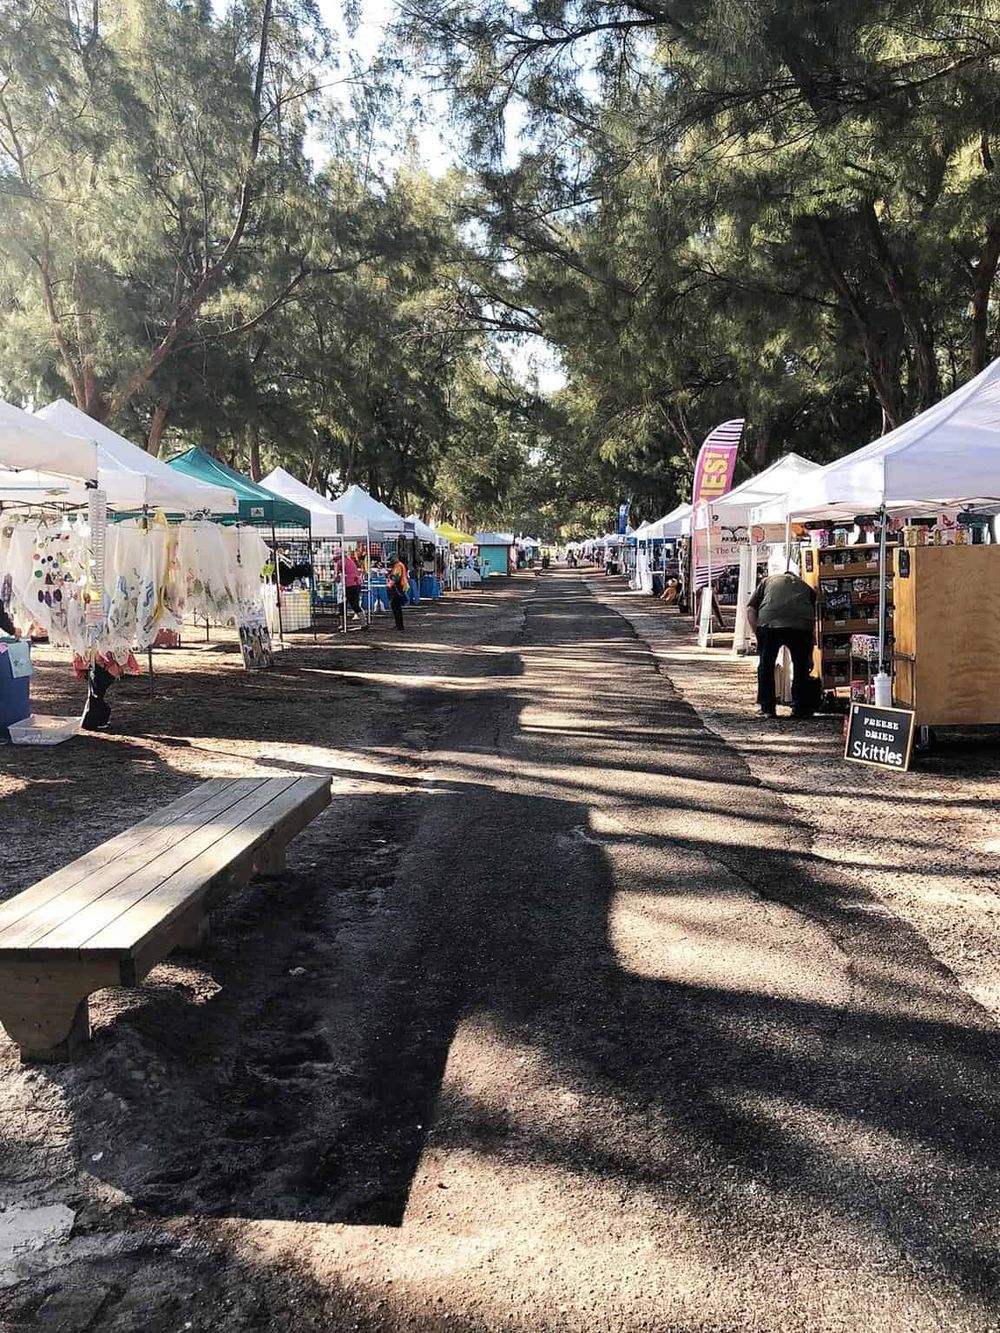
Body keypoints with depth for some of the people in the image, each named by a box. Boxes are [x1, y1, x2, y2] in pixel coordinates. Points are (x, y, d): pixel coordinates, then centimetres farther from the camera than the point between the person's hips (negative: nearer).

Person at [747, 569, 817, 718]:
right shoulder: (806, 587, 33)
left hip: (769, 621, -1)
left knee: (766, 665, 14)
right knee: (801, 666, 18)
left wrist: (758, 636, 22)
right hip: (801, 623, 1)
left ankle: (767, 708, 15)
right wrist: (810, 656, 37)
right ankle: (801, 708, 22)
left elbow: (750, 611, 16)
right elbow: (813, 626, 32)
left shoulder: (767, 580, 31)